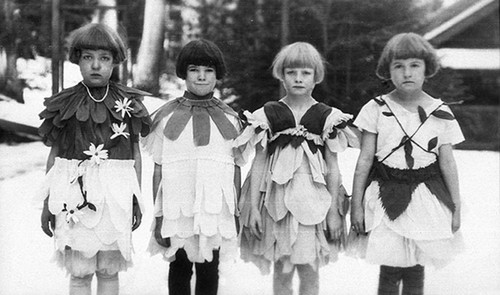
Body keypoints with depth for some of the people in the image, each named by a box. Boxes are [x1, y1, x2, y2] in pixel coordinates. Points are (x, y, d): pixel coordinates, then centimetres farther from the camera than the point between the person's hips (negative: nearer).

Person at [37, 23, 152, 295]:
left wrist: (137, 199, 7)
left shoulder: (129, 104, 3)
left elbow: (135, 153, 8)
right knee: (80, 273, 4)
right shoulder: (63, 104, 2)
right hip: (75, 196, 0)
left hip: (116, 196, 1)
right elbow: (54, 155, 6)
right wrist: (47, 204, 5)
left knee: (109, 270, 9)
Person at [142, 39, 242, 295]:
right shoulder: (167, 117, 0)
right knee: (179, 269, 10)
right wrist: (158, 216, 0)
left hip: (215, 211, 1)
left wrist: (236, 214, 8)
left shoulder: (229, 119, 5)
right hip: (177, 212, -1)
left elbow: (235, 169, 8)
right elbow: (158, 169, 1)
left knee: (209, 272, 7)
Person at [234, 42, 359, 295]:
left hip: (313, 200, 0)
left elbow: (333, 168, 3)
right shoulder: (268, 115, 2)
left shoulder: (327, 117, 2)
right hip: (277, 200, 0)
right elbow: (258, 164, 3)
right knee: (282, 271, 7)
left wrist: (334, 211, 1)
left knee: (309, 271, 4)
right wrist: (253, 207, -1)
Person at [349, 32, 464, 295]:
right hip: (386, 195, -1)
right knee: (390, 270, 1)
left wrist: (456, 208, 4)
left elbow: (447, 163, 3)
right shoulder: (376, 109, -5)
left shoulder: (441, 113, -2)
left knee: (415, 270, 9)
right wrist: (357, 204, -2)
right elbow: (365, 159, -2)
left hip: (426, 197, 1)